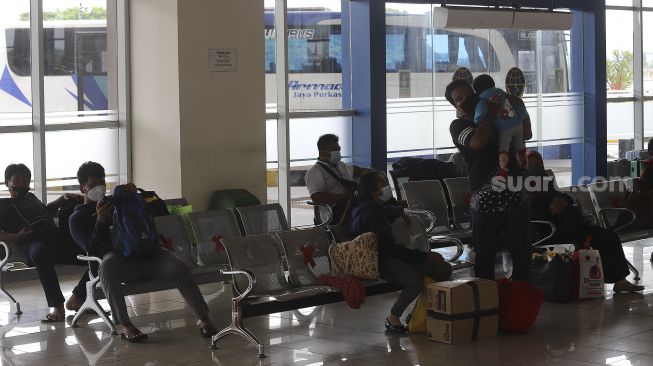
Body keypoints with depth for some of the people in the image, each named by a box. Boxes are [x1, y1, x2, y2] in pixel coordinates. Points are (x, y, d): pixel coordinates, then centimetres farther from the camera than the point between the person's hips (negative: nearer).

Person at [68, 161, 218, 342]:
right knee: (107, 266, -41)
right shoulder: (78, 218, 18)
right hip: (118, 257, -4)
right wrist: (100, 220, -11)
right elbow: (92, 249, 1)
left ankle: (202, 318, -28)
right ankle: (125, 325, -44)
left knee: (178, 266, -26)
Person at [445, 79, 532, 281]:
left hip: (515, 197, 4)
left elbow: (526, 134, 26)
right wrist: (491, 114, -8)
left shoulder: (499, 120, 18)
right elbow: (477, 141, -19)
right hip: (486, 202, -4)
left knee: (522, 253, 7)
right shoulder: (458, 126, 1)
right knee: (484, 257, 1)